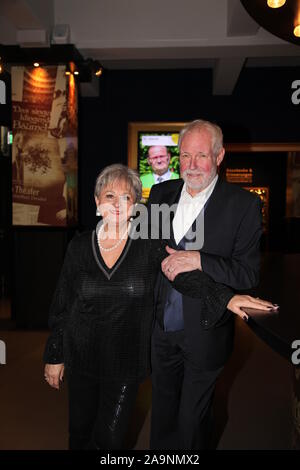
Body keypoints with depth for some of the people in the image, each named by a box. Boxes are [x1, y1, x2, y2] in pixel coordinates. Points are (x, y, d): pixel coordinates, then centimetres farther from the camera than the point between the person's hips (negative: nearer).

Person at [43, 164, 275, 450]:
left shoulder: (148, 244, -8)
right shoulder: (79, 247, -3)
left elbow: (183, 273, -21)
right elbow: (62, 305, 2)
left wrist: (226, 297, -37)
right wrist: (54, 356, 5)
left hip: (126, 359, -1)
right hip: (82, 356, 2)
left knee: (109, 437, 7)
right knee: (80, 431, 17)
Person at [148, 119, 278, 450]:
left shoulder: (243, 205, -15)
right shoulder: (160, 193, -1)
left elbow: (249, 274, -18)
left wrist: (198, 260, -29)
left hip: (205, 333, -4)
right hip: (162, 327, 4)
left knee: (193, 418, 18)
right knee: (162, 410, 26)